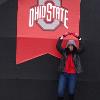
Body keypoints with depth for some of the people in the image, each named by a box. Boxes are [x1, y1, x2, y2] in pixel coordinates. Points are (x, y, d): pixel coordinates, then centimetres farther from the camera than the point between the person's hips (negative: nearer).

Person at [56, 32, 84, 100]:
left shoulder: (77, 53, 7)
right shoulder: (64, 52, 7)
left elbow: (82, 47, -4)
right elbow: (58, 46, -2)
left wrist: (78, 37, -9)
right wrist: (63, 36, -7)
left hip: (73, 75, 0)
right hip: (64, 74, 0)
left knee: (71, 92, -5)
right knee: (60, 92, -9)